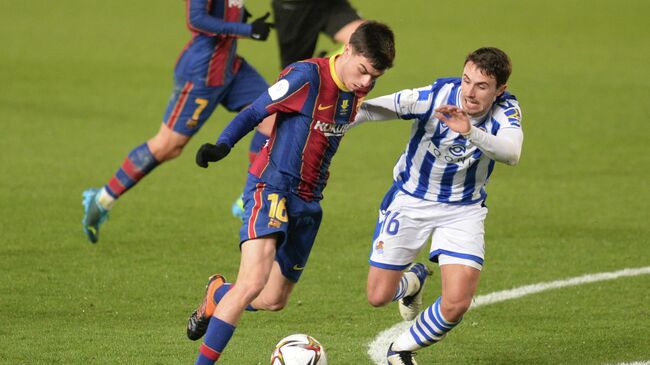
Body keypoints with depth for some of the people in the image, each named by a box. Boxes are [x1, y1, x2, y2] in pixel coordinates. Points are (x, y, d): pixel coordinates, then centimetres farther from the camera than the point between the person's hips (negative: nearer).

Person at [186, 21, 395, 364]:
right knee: (253, 282, -25)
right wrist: (222, 145, -25)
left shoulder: (357, 88, 5)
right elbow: (255, 112, -13)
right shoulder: (306, 76, -17)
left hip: (308, 201, 8)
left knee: (274, 300, 13)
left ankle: (217, 296, 43)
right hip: (271, 187, -8)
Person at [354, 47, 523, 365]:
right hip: (409, 200, 0)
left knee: (456, 306, -13)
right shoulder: (435, 97, -25)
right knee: (378, 296, 3)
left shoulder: (506, 111, -21)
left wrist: (471, 132, -57)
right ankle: (412, 281, 41)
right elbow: (373, 109, -30)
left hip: (463, 210, 0)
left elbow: (511, 153, -41)